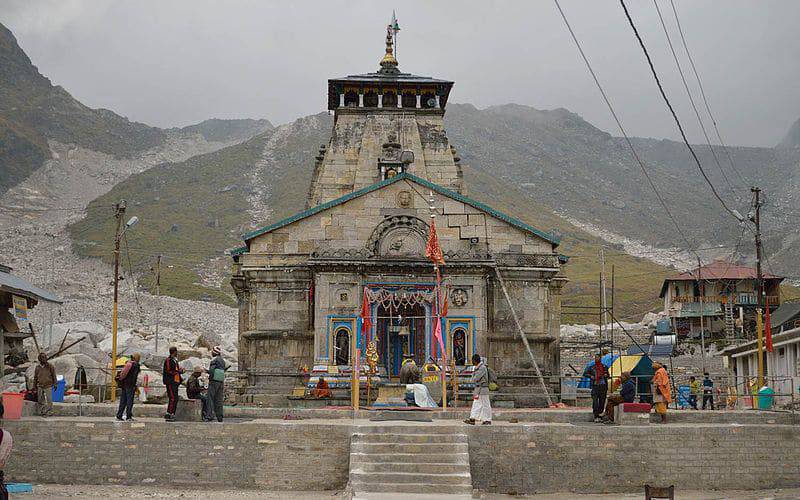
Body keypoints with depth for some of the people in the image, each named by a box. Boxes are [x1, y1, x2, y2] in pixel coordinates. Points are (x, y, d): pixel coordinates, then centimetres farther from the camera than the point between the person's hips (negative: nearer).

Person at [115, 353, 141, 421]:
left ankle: (119, 416, 10)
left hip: (123, 384, 7)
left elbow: (122, 373, 17)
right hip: (130, 385, -7)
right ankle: (128, 416, -5)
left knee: (123, 401, 10)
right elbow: (134, 376, -14)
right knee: (130, 400, -4)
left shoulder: (127, 363, 14)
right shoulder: (136, 365, -7)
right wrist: (134, 386, -14)